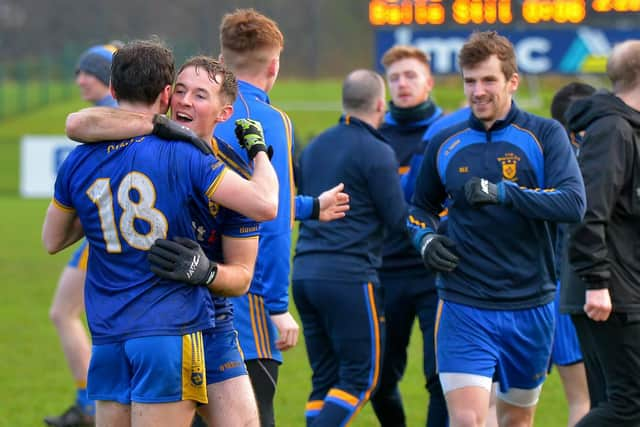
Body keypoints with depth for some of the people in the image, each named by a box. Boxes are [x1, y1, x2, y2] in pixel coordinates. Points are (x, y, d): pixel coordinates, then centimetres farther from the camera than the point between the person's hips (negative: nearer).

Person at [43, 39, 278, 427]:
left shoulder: (79, 163, 5)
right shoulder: (181, 156, -8)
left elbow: (53, 241, 19)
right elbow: (265, 205, -12)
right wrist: (258, 149, 5)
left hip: (108, 336, 4)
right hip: (170, 332, -4)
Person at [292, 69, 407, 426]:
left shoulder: (315, 147, 15)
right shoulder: (376, 152, -8)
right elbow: (399, 222, -6)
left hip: (305, 272, 7)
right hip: (350, 276, -7)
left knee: (325, 379, 11)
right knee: (361, 379, -2)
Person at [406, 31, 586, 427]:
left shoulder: (545, 135, -2)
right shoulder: (445, 144, 7)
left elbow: (574, 202, -17)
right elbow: (421, 208, 23)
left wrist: (502, 193, -27)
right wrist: (425, 238, 0)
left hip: (530, 307, 0)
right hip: (464, 307, 0)